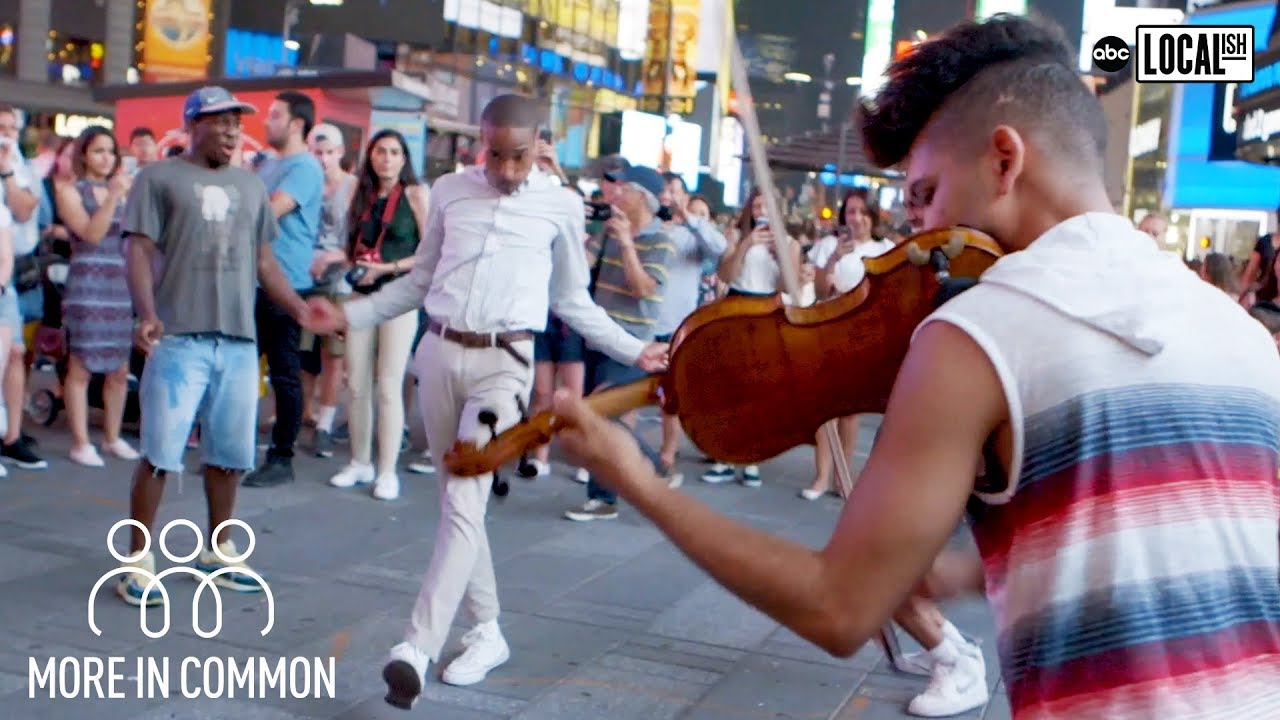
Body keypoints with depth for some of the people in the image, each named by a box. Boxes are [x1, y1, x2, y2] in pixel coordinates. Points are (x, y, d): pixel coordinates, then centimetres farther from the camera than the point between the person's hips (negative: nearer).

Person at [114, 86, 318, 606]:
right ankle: (138, 559, 7)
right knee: (160, 452, -4)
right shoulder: (159, 178, 2)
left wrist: (302, 311, 9)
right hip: (179, 337, -5)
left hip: (240, 340, 5)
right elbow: (140, 251, -6)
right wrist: (147, 314, -21)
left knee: (229, 453, 12)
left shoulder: (250, 185, 16)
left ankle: (217, 551, 26)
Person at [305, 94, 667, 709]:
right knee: (457, 501, 9)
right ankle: (487, 631, 22)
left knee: (463, 503, -15)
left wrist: (633, 351, 4)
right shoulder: (449, 191, 9)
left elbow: (572, 301, 11)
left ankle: (418, 647, -18)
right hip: (440, 354, 4)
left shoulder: (561, 206, 3)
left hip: (504, 362, -4)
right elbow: (419, 283, 16)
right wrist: (350, 315, 7)